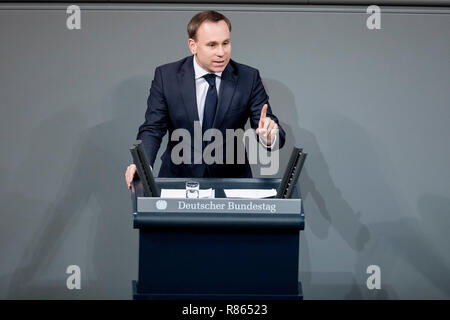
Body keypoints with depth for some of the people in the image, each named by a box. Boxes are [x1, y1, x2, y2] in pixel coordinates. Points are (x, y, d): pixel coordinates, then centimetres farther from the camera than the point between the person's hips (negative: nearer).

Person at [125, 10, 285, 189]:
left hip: (231, 180, 4)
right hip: (178, 178, -3)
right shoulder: (166, 76, -2)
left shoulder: (249, 78, -2)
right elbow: (152, 129, -3)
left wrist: (270, 136, -30)